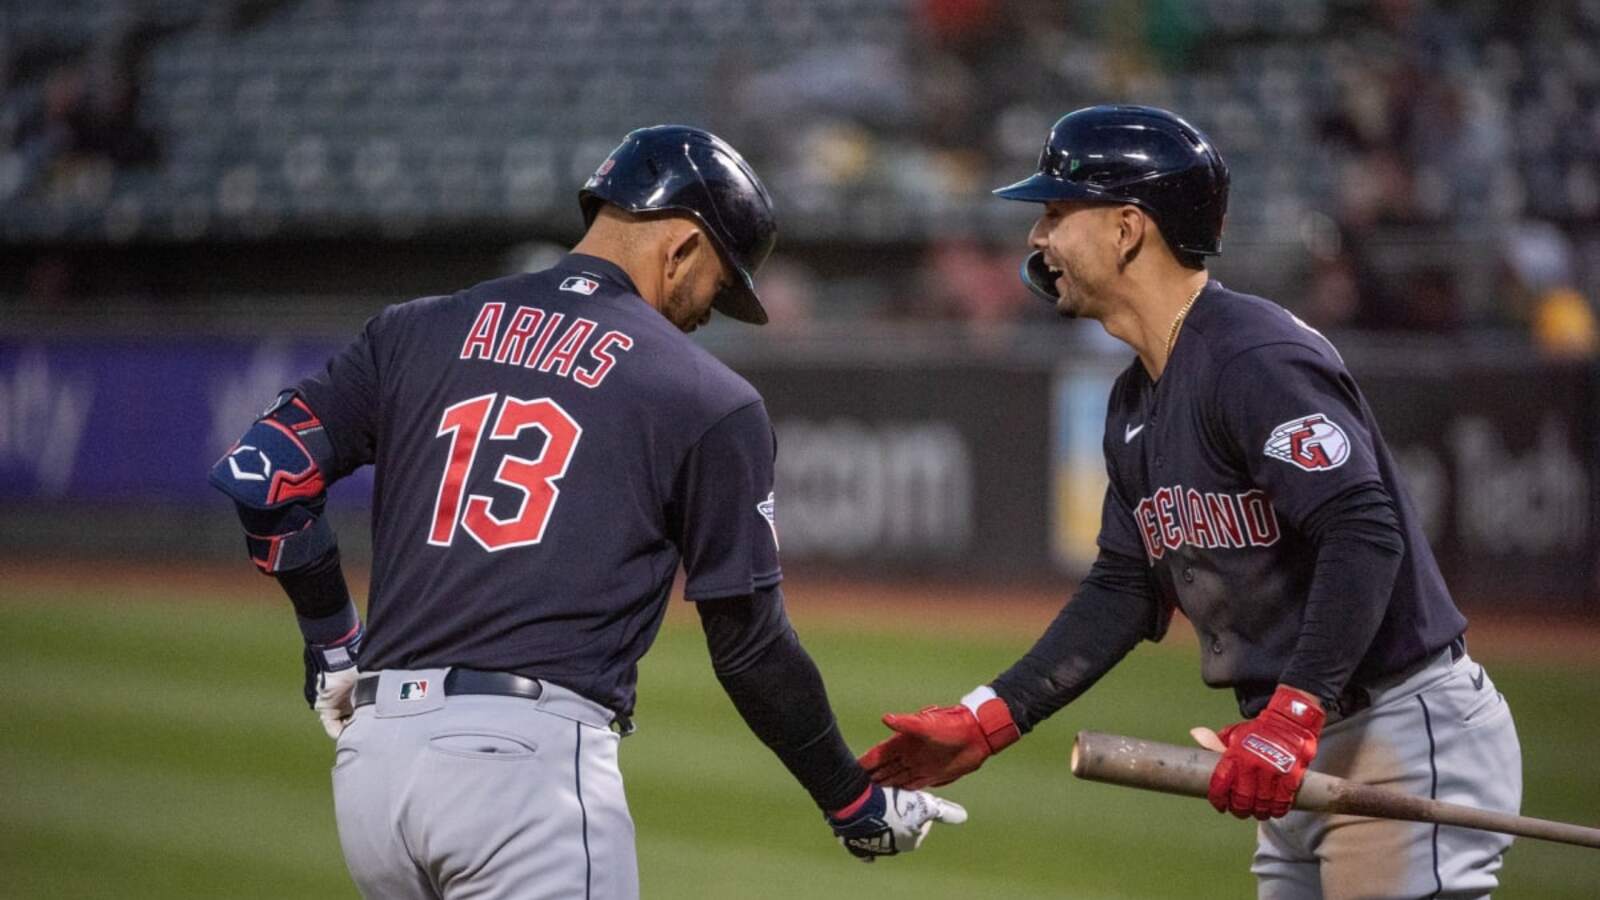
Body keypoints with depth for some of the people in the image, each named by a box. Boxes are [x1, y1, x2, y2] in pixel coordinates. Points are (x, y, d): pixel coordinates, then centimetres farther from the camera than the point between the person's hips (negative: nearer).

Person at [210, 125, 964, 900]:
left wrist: (334, 643, 20)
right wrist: (856, 805, 18)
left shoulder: (418, 332, 14)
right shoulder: (707, 400, 3)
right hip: (528, 757, -6)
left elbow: (262, 474, 5)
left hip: (370, 753, 6)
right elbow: (751, 646, 5)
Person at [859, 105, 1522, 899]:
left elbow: (1365, 536, -26)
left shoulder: (1257, 358, -17)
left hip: (1404, 737, -10)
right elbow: (1123, 592, 18)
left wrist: (1292, 717, -32)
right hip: (1299, 755, 10)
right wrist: (986, 723, 11)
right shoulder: (1137, 403, 14)